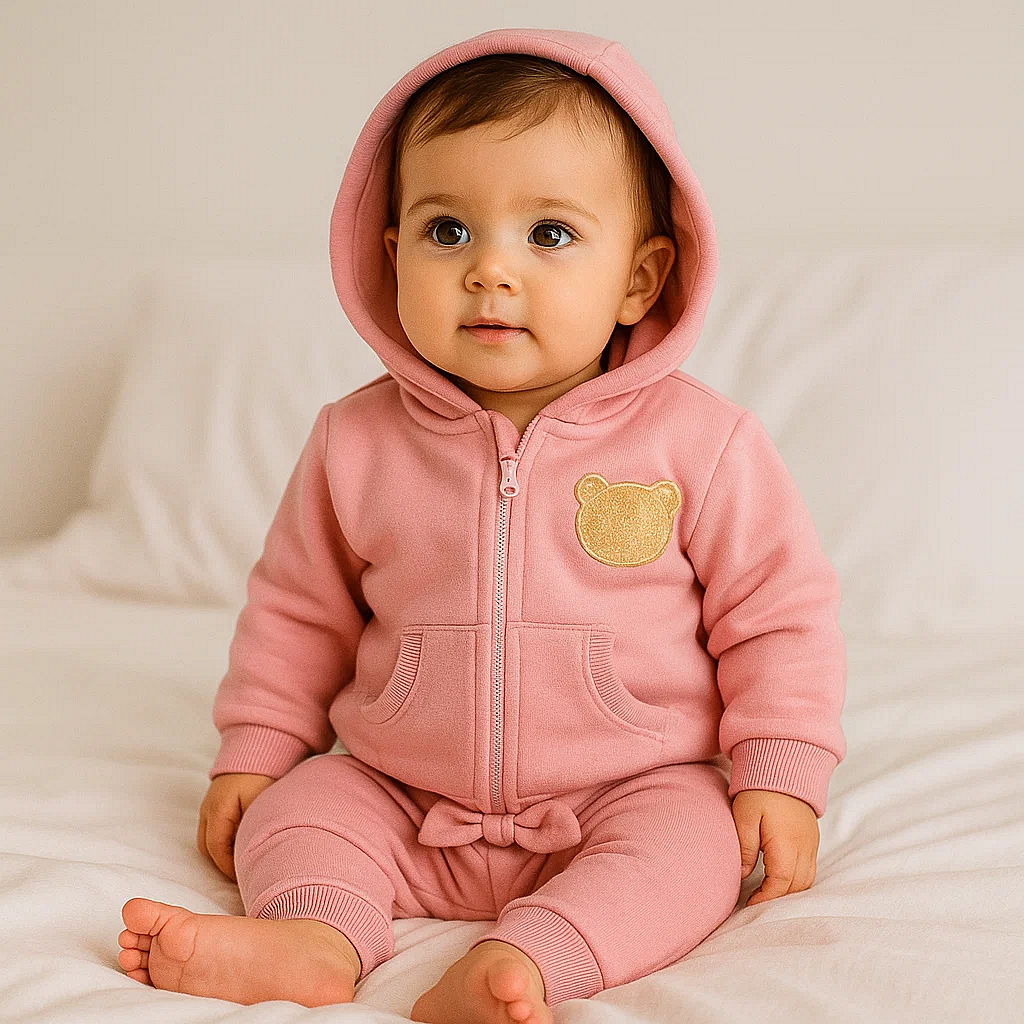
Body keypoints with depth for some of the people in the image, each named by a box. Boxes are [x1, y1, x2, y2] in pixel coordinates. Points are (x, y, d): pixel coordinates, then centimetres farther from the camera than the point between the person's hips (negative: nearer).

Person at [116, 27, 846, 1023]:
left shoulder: (693, 439, -10)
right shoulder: (356, 441, -3)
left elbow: (777, 608, -3)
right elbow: (298, 610, 10)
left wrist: (781, 777, -9)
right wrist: (252, 752, 7)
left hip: (631, 795, -3)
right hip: (403, 807, 3)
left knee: (692, 835, -29)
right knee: (301, 805, -13)